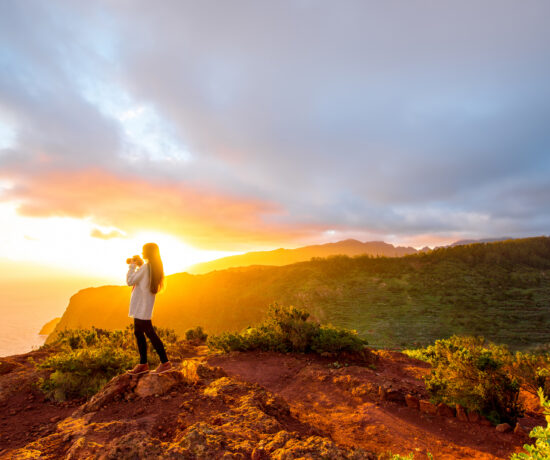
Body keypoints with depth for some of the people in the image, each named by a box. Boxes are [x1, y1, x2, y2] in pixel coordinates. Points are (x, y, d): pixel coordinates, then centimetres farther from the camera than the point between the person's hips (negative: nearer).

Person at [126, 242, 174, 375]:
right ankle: (143, 364, 21)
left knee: (149, 332, -8)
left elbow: (130, 281, -15)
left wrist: (132, 266, -4)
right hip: (141, 306, 10)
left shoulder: (145, 267, -17)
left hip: (142, 306, -10)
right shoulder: (155, 267, 11)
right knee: (138, 332, 14)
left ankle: (165, 363, -5)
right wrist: (139, 265, 15)